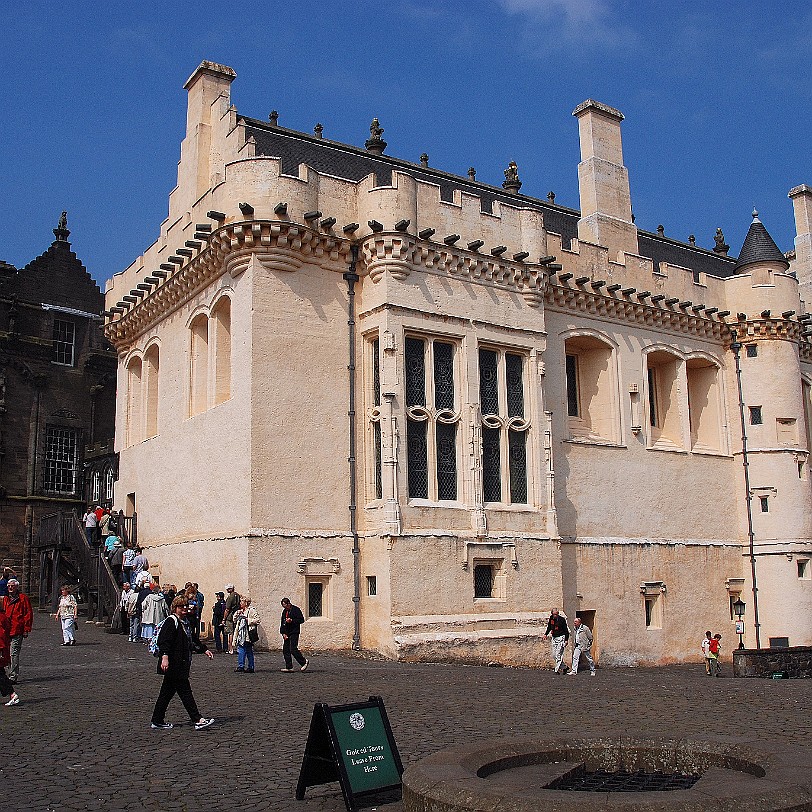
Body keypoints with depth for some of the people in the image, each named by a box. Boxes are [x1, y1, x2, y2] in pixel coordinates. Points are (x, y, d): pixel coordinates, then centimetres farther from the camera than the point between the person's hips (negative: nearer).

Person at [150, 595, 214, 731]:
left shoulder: (183, 623, 18)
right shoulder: (171, 621, -12)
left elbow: (192, 640, 29)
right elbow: (164, 640, -22)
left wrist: (205, 650, 28)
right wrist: (164, 657, -32)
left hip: (180, 665, 10)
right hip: (173, 665, -10)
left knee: (167, 692, 13)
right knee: (185, 691, -7)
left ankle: (158, 721, 19)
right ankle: (197, 720, -6)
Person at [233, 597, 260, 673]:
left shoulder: (252, 611, -7)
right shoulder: (241, 611, 18)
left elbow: (257, 620, -14)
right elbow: (235, 620, 24)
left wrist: (247, 620, -16)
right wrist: (237, 614, 7)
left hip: (248, 635, -7)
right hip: (241, 635, 7)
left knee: (249, 652, 0)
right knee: (241, 650, 5)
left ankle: (251, 667, 6)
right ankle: (241, 666, 10)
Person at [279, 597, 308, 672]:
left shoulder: (296, 610, -6)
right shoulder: (284, 611, 16)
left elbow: (301, 620, -9)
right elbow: (282, 623, 17)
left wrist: (292, 620, -18)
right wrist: (283, 633, 5)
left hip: (294, 632, -8)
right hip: (287, 634, 8)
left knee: (293, 649, -14)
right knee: (285, 650, 4)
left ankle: (304, 661, 2)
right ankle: (289, 667, 9)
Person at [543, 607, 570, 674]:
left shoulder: (562, 619, -13)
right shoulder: (551, 618, 3)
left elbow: (566, 630, -9)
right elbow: (549, 627, 21)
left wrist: (566, 640, -13)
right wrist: (546, 634, 10)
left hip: (561, 637, -7)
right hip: (554, 638, 7)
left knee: (558, 655, -11)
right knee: (554, 655, 7)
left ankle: (557, 670, -7)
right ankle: (564, 667, 19)